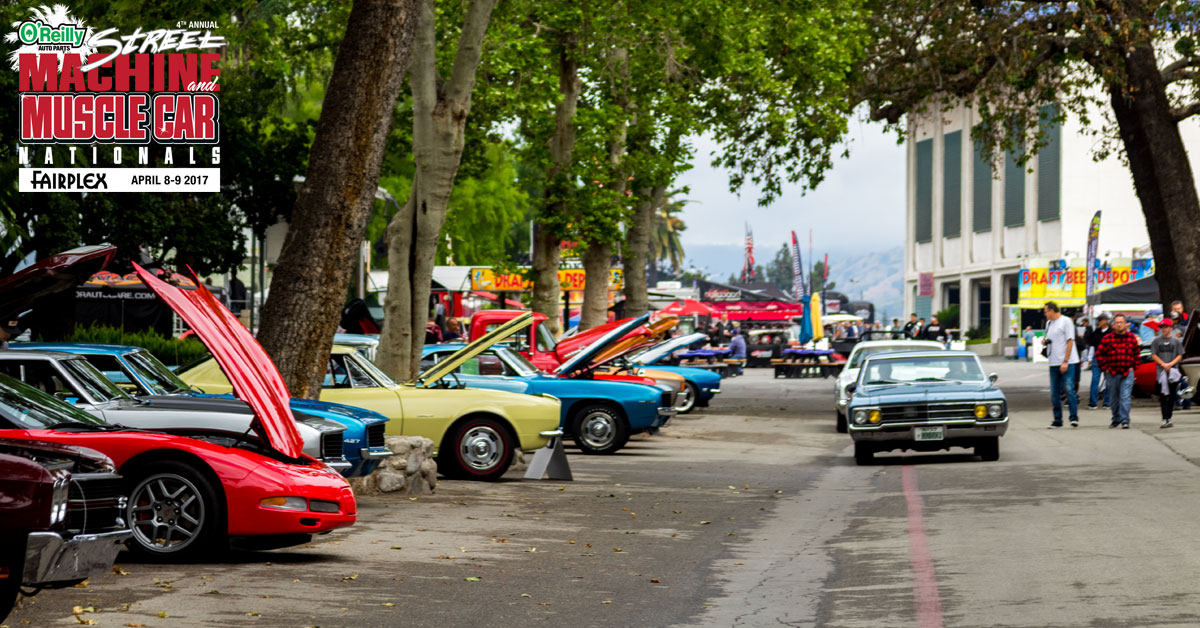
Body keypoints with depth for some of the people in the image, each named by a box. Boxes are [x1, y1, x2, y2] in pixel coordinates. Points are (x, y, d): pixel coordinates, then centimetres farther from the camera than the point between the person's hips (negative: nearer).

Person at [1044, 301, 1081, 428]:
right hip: (1054, 363, 7)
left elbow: (1070, 342, -9)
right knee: (1054, 393, 5)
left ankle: (1073, 417, -11)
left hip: (1067, 362, -7)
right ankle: (1057, 420, 10)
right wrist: (1045, 342, 2)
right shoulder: (1049, 324, 18)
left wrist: (1065, 361, -16)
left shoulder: (1066, 321, -5)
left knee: (1069, 389, -12)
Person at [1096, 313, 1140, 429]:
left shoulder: (1132, 338, 5)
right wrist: (1105, 368, -1)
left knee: (1125, 397, -10)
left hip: (1127, 373, -1)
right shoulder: (1107, 338, -1)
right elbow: (1099, 354, 4)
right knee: (1114, 398, 10)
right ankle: (1116, 420, 23)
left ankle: (1125, 421, -13)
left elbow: (1137, 353, 15)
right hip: (1112, 373, 1)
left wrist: (1133, 366, 6)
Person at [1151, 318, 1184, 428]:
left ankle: (1169, 418, 14)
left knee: (1172, 397, 4)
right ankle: (1165, 419, -14)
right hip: (1161, 372, -1)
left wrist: (1171, 364, -11)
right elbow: (1153, 355, 3)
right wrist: (1163, 364, -11)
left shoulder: (1177, 341, 9)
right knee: (1163, 396, -9)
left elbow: (1180, 356, 5)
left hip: (1173, 371, 1)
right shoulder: (1156, 341, 8)